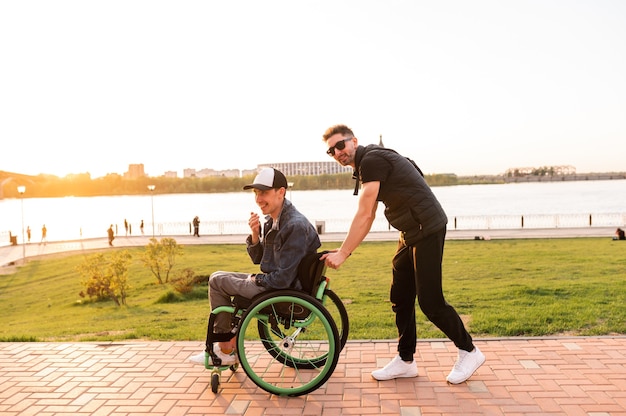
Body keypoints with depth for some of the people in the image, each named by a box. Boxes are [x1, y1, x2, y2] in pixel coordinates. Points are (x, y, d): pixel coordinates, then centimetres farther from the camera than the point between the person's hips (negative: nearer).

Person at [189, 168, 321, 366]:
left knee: (217, 281, -1)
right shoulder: (271, 220, 5)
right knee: (218, 277, 18)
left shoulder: (295, 226, -25)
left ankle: (225, 351, 13)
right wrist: (254, 234, -7)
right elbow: (258, 259, 11)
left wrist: (256, 279, -8)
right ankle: (230, 346, 21)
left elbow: (283, 279, -26)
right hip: (275, 283, 10)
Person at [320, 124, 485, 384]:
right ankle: (405, 361, 23)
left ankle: (469, 352, 15)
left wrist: (343, 254, -18)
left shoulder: (372, 160, -16)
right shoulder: (365, 166, 15)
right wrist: (344, 250, 12)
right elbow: (368, 217, 17)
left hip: (427, 229, -10)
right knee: (400, 298, 12)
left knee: (430, 302, -5)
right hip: (411, 233, 10)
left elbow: (363, 215, -20)